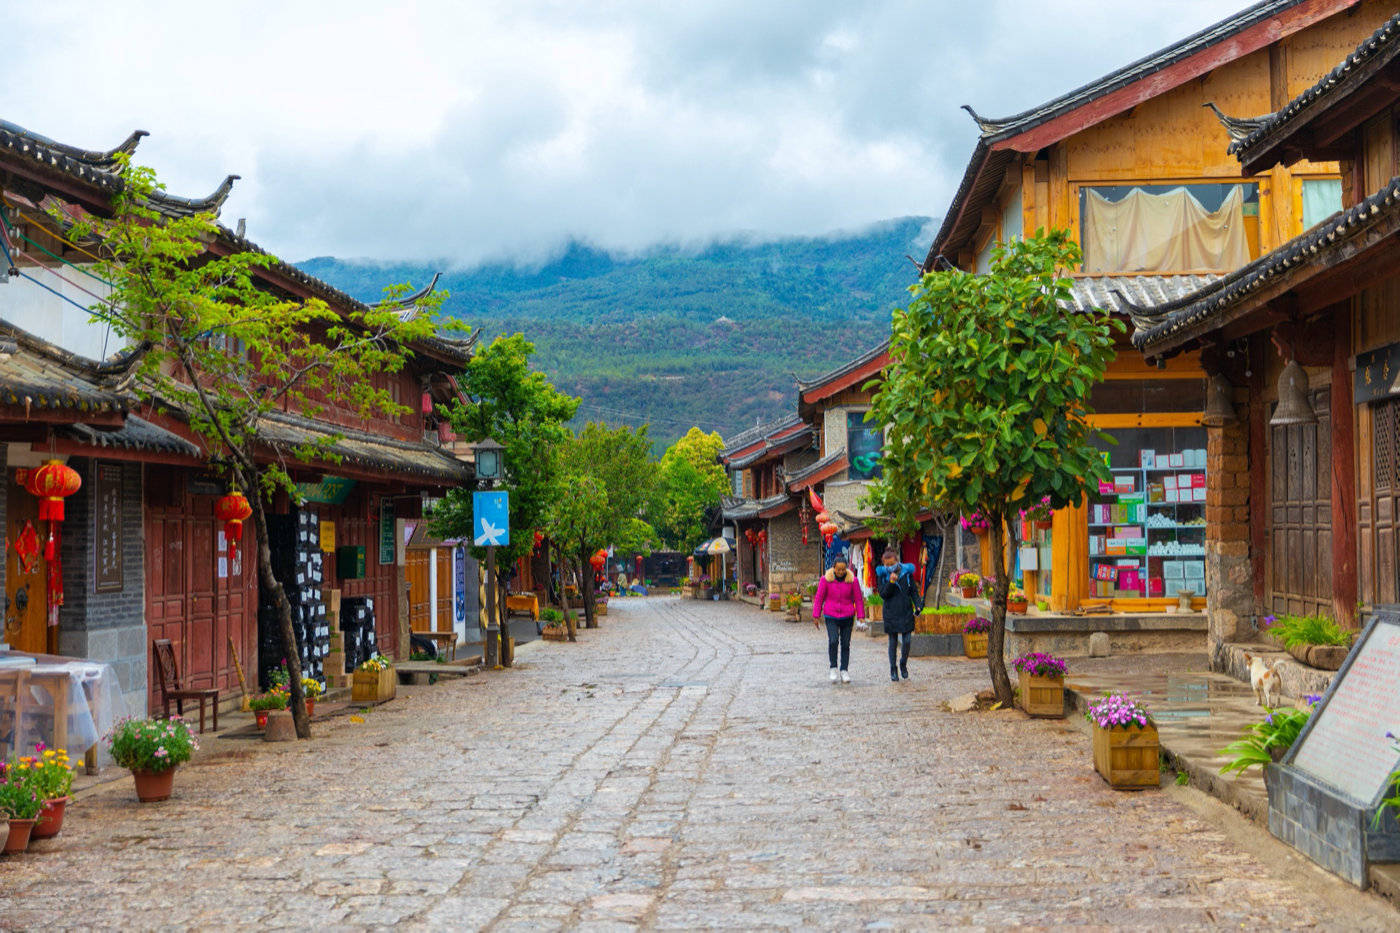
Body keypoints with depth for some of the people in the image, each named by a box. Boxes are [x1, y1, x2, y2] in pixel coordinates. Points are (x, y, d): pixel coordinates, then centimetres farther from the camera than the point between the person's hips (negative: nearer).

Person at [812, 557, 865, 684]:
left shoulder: (852, 579, -4)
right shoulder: (826, 579, -6)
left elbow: (858, 599, 2)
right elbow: (819, 598, 1)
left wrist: (861, 616, -2)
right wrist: (816, 616, 1)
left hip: (847, 617, 1)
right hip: (831, 616, -1)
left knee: (845, 644, 3)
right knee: (833, 641, -16)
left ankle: (844, 671, 14)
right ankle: (833, 668, 1)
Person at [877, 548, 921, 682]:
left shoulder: (907, 572, 1)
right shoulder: (882, 575, -2)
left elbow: (913, 590, 8)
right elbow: (883, 594, -9)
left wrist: (917, 605, -3)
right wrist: (891, 582, -23)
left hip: (906, 611, 1)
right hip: (891, 613, -1)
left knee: (907, 640, -3)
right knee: (893, 641, 4)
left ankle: (903, 664, 22)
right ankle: (893, 670, 14)